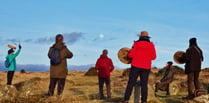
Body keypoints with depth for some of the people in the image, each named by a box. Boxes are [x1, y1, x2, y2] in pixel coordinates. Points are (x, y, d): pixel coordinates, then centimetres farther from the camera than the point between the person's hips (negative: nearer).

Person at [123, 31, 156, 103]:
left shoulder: (136, 44, -4)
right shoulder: (151, 45, 4)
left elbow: (131, 55, -9)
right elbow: (153, 57, 8)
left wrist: (128, 55, 12)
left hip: (136, 66, -2)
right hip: (146, 67, 2)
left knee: (131, 83, 1)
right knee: (144, 84, 7)